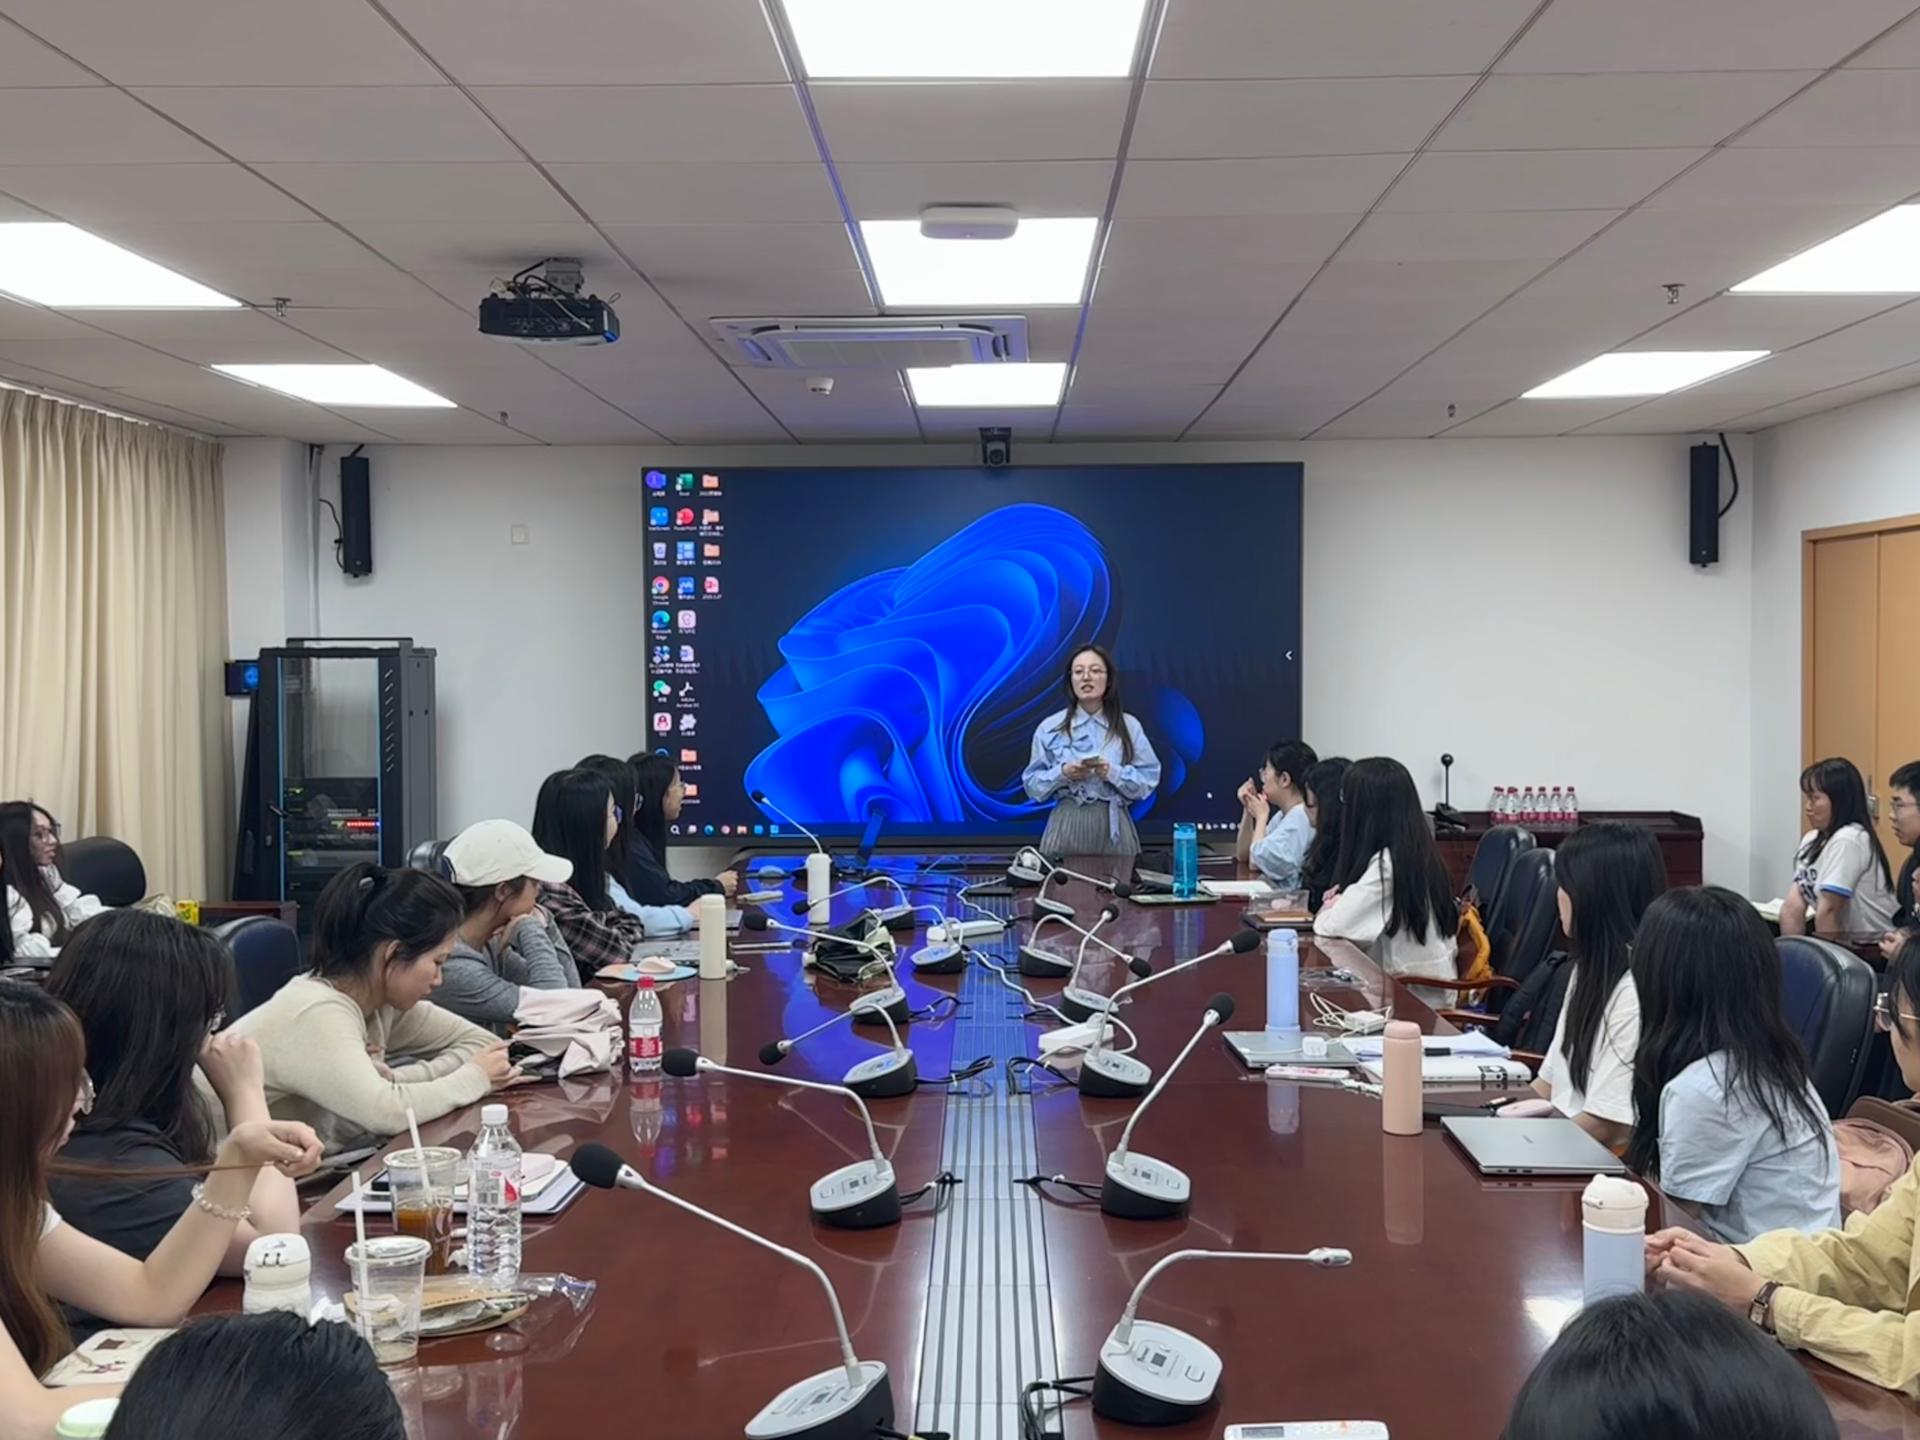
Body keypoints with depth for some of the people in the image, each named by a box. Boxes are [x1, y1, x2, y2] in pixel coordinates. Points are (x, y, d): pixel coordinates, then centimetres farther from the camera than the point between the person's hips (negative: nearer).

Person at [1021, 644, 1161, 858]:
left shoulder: (1129, 726, 5)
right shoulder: (1050, 727, 4)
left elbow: (1148, 780, 2)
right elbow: (1033, 786, 4)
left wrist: (1113, 773, -13)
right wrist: (1062, 774, -13)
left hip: (1114, 827, 1)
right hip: (1067, 826, -1)